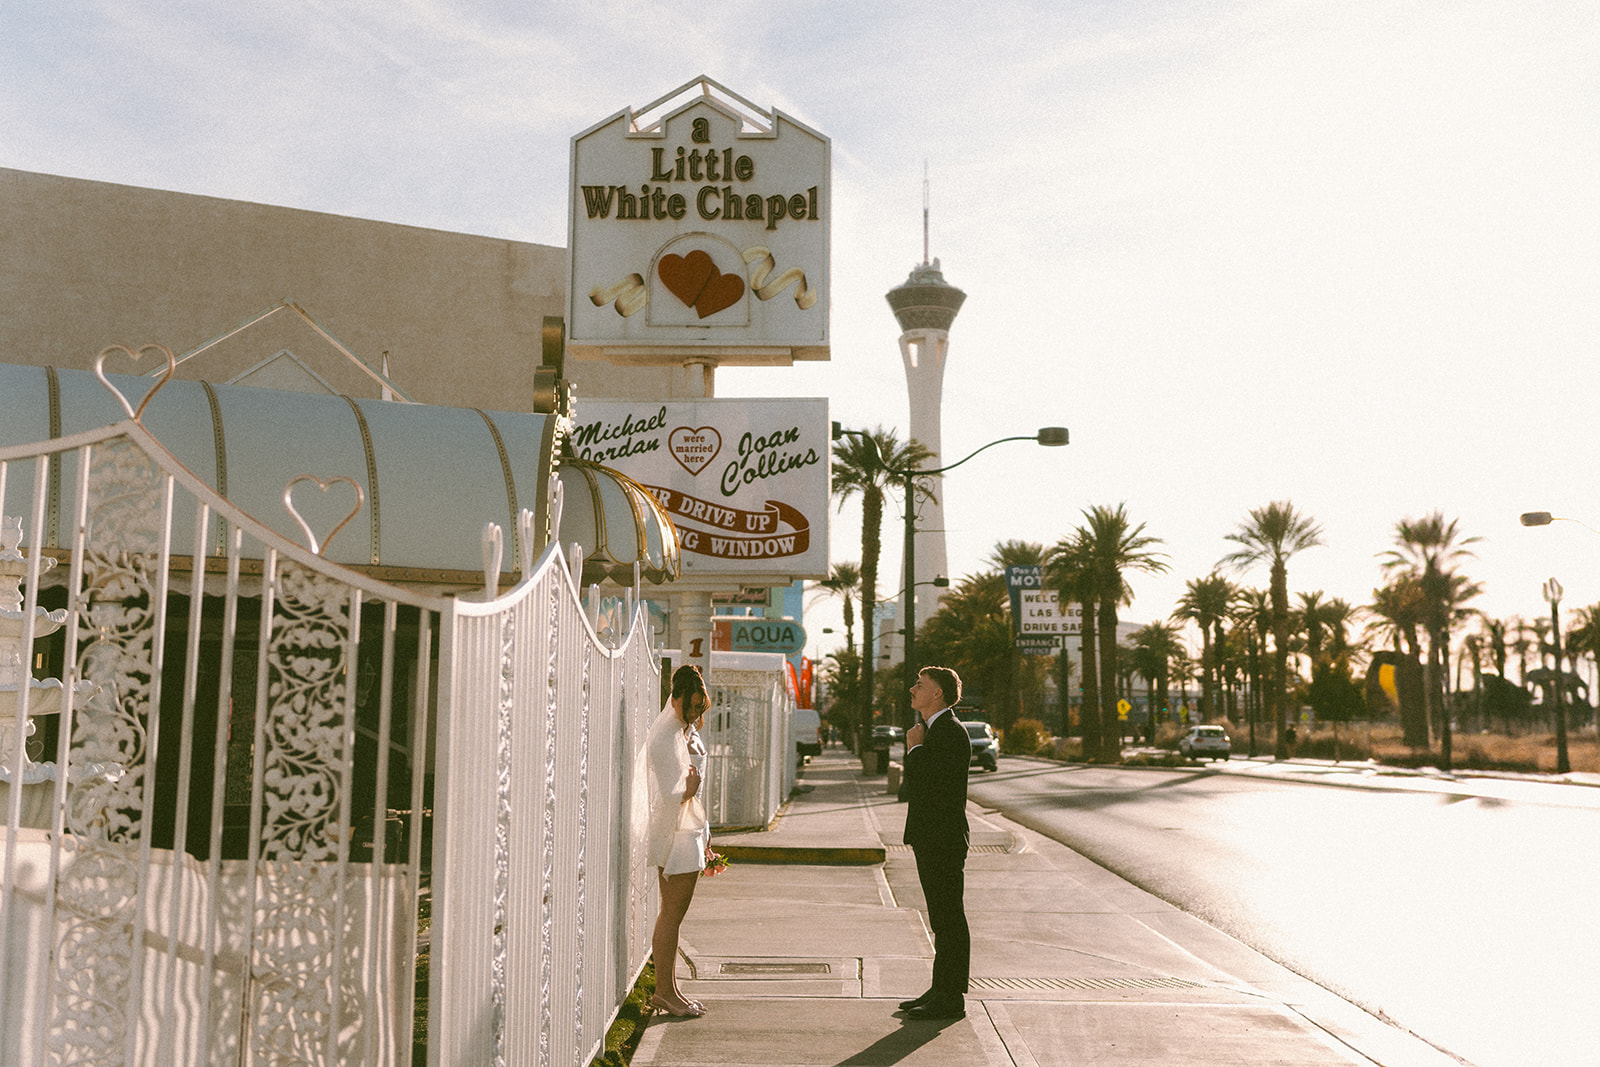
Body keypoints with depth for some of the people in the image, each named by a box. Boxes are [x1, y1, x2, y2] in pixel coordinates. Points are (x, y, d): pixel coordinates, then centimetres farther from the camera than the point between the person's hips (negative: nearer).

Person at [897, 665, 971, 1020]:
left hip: (943, 841, -10)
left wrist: (914, 748, -15)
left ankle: (952, 998, 3)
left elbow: (929, 782, -25)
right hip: (930, 840, 10)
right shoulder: (933, 731, 17)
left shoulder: (951, 732, -15)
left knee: (950, 919, -3)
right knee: (942, 920, 16)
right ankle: (940, 990, 23)